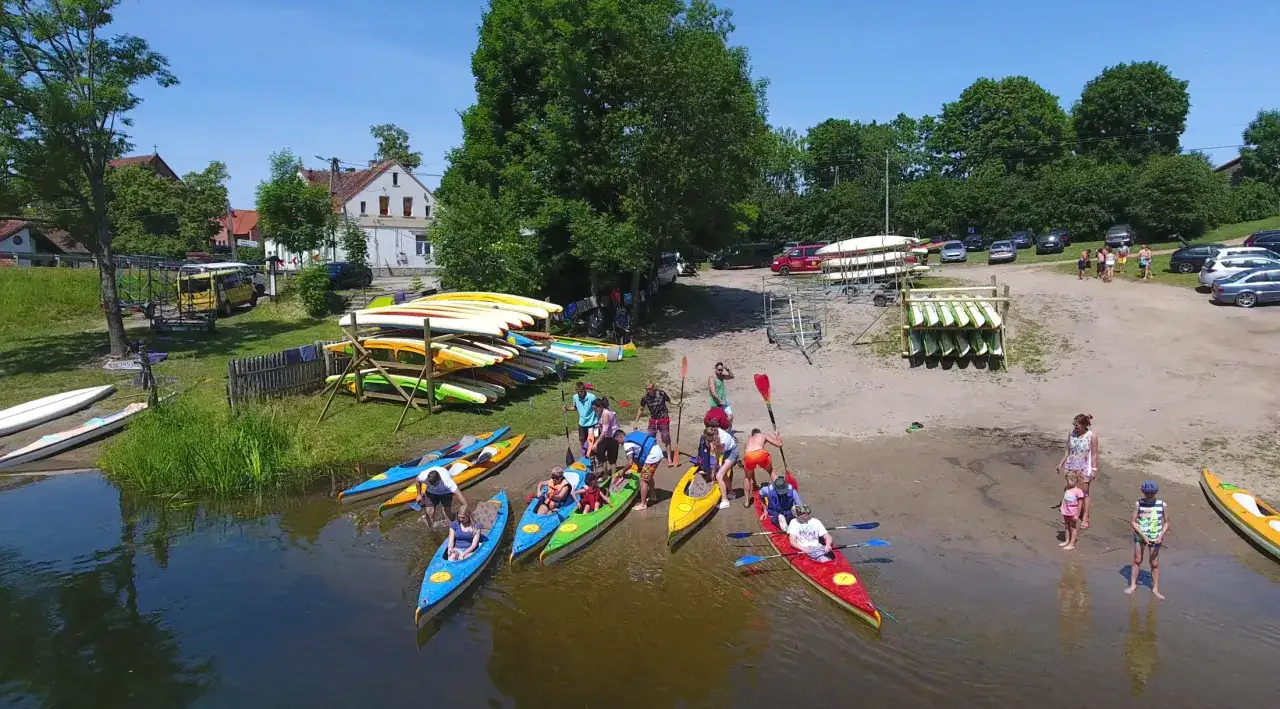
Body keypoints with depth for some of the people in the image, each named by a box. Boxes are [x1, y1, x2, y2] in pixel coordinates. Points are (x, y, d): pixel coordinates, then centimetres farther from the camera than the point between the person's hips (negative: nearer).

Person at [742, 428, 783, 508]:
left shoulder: (749, 439, 39)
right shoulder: (764, 435, 30)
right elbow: (779, 444, 25)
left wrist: (754, 483, 53)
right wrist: (777, 436, 49)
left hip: (748, 456, 2)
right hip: (761, 454, -2)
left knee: (747, 478, 30)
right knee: (771, 472, 31)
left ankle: (747, 502, 24)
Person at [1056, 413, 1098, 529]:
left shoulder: (1092, 436, -12)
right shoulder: (1071, 434, -1)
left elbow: (1094, 454, -8)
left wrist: (1094, 469, -11)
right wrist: (1061, 463, 10)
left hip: (1084, 469, -4)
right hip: (1071, 466, 4)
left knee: (1084, 493, 3)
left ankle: (1085, 519, 11)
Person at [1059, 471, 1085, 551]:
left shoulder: (1078, 491, -22)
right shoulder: (1066, 489, -1)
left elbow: (1080, 504, -17)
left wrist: (1077, 515, -15)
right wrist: (1062, 511, 12)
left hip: (1073, 514, -6)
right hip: (1066, 513, 6)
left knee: (1073, 528, 8)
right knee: (1067, 527, 19)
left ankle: (1072, 544, 16)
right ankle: (1067, 541, 33)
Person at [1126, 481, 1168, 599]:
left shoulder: (1162, 505, -8)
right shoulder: (1138, 504, -11)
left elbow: (1166, 522, 0)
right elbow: (1132, 521, -9)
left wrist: (1161, 536, -13)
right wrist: (1143, 535, -17)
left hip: (1155, 538, 0)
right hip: (1140, 536, 0)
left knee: (1154, 564, 5)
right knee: (1137, 560, 11)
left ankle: (1155, 589, 17)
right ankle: (1132, 584, 22)